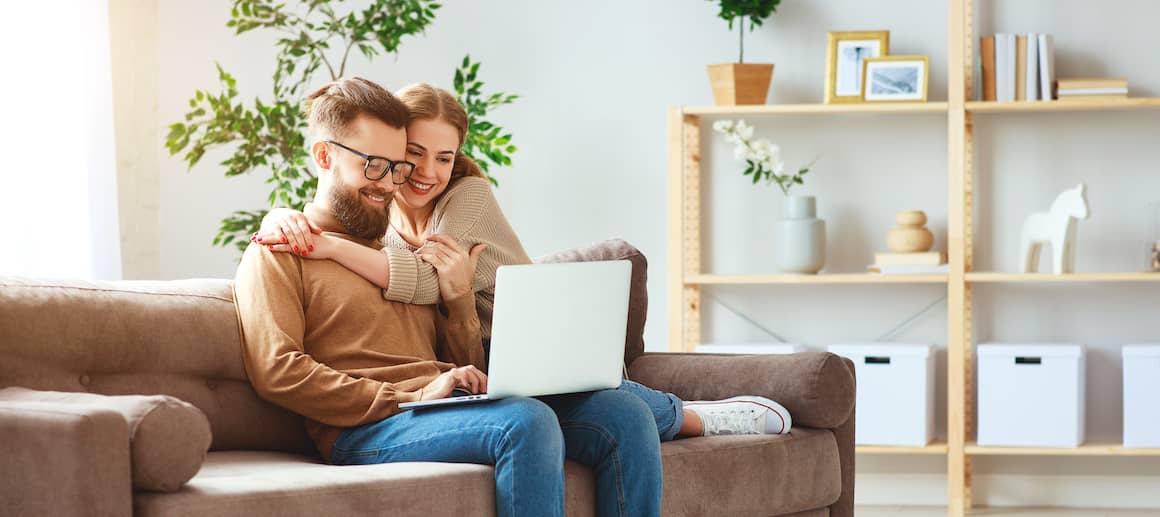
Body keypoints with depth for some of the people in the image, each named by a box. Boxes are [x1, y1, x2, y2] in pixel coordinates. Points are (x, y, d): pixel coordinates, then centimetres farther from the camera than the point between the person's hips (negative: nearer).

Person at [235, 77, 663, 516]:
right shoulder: (278, 253, 7)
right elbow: (277, 372, -10)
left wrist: (459, 299, 8)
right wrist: (413, 398, -14)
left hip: (456, 414, 7)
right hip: (364, 431, -7)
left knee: (624, 413, -14)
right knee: (528, 421, -35)